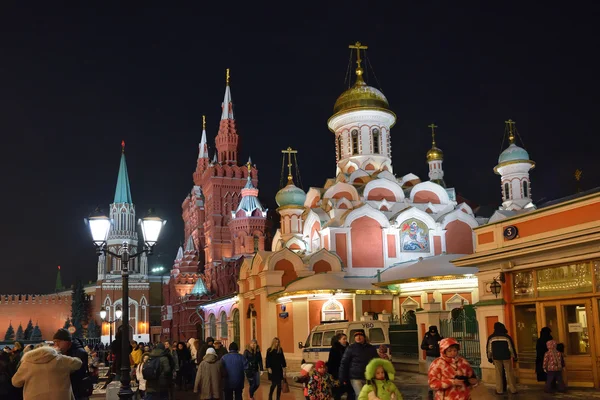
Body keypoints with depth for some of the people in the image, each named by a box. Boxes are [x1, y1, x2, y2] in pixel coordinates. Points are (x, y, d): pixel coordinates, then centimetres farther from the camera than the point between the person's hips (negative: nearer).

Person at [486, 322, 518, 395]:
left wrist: (489, 357, 13)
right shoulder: (507, 337, -6)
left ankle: (499, 390, 4)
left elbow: (489, 349, 4)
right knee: (509, 373, 5)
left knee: (498, 374, 5)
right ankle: (513, 389, 8)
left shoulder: (491, 337, -1)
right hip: (506, 357, -1)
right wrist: (514, 357, 6)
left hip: (496, 358, 1)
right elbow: (511, 348, -3)